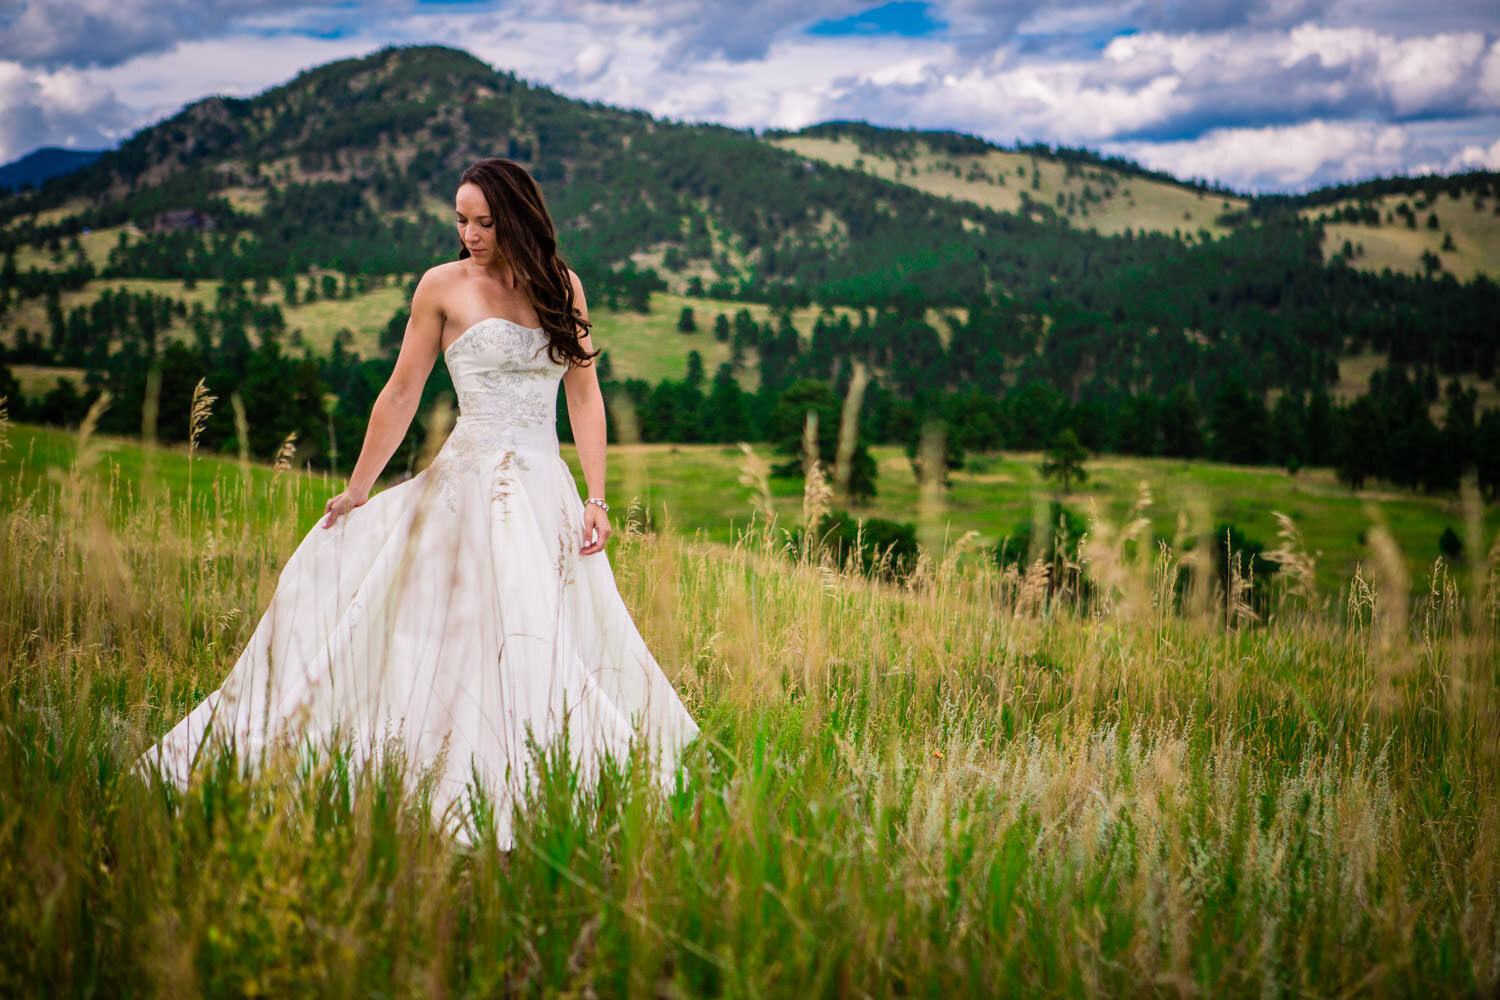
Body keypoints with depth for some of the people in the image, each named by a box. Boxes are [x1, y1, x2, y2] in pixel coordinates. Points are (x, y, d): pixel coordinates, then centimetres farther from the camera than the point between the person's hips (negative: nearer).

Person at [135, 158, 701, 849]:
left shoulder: (562, 287, 9)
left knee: (571, 635, 0)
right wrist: (357, 492, 7)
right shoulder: (444, 286, 2)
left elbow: (585, 395, 8)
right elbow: (402, 392, 6)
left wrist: (596, 497, -2)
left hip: (547, 487, 4)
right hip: (472, 482, -3)